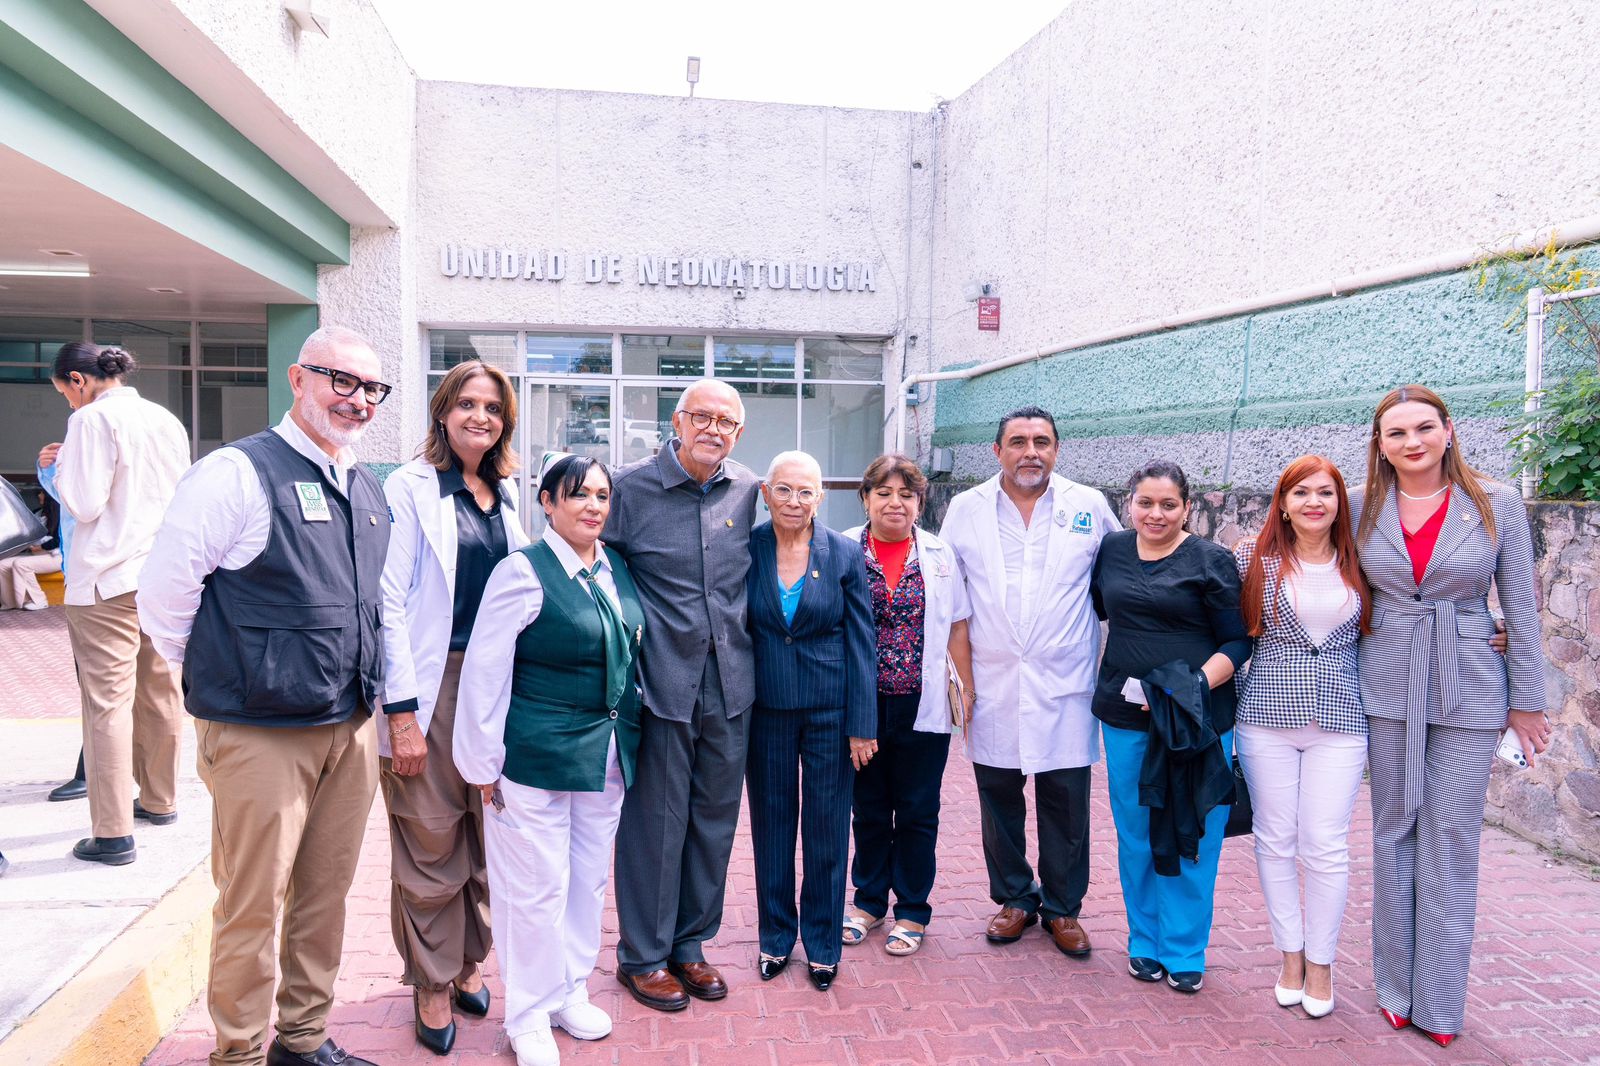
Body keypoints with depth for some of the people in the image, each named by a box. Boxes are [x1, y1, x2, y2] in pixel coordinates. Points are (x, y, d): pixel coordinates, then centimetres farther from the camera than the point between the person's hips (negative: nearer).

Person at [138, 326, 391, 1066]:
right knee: (253, 907, 6)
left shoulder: (368, 491, 11)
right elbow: (164, 595, -12)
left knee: (325, 895, 17)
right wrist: (219, 678, -1)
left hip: (351, 728, 7)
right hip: (260, 735, -6)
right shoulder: (236, 474, -12)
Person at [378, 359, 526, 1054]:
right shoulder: (411, 487, -7)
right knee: (430, 846, 5)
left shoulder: (507, 494, 11)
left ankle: (468, 964, 33)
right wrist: (402, 711, -15)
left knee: (484, 837, 14)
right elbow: (390, 601, -11)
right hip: (434, 685, -5)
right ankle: (431, 985, 24)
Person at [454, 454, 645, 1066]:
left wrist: (628, 741, 17)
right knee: (539, 888, 4)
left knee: (589, 879, 17)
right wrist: (483, 763, -10)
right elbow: (484, 673, -11)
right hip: (537, 757, -6)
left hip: (608, 759, 6)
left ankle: (571, 993, 36)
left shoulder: (619, 571, 8)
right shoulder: (523, 572, -12)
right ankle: (529, 1015, 24)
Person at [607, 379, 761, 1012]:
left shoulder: (749, 492, 5)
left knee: (715, 817, 14)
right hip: (662, 682, -4)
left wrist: (747, 646, 13)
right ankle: (642, 956, 25)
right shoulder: (632, 488, -6)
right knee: (655, 821, 6)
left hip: (730, 684, 4)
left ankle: (689, 944, 32)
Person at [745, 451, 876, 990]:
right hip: (766, 709, 1)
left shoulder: (845, 555, -5)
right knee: (771, 821, 13)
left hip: (829, 709, -1)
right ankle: (775, 935, 31)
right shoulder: (746, 550, -4)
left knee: (827, 827, 8)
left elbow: (862, 641, -4)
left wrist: (862, 724, -6)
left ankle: (822, 942, 27)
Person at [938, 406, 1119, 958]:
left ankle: (1063, 908, 26)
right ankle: (1015, 898, 30)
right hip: (993, 687, 1)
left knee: (1066, 804, 7)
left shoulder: (1089, 506, 2)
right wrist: (963, 678, -2)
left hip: (1064, 689, 0)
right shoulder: (966, 508, 3)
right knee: (999, 799, 10)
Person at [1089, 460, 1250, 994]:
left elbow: (1239, 641, -5)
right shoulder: (1112, 550, 7)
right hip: (1126, 717, 3)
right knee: (1136, 835, 11)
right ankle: (1145, 942, 28)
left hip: (1198, 721, -3)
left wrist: (1192, 687, -19)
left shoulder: (1211, 560, -3)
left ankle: (1184, 951, 21)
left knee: (1191, 837, 5)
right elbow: (1097, 607, 23)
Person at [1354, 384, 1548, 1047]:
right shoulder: (1362, 511, 1)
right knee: (1393, 836, 10)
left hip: (1469, 694, -1)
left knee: (1452, 845, 4)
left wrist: (1527, 702, 2)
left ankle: (1440, 1004, 17)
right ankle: (1396, 990, 23)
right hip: (1385, 693, 2)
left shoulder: (1498, 505, -3)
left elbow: (1520, 608, 1)